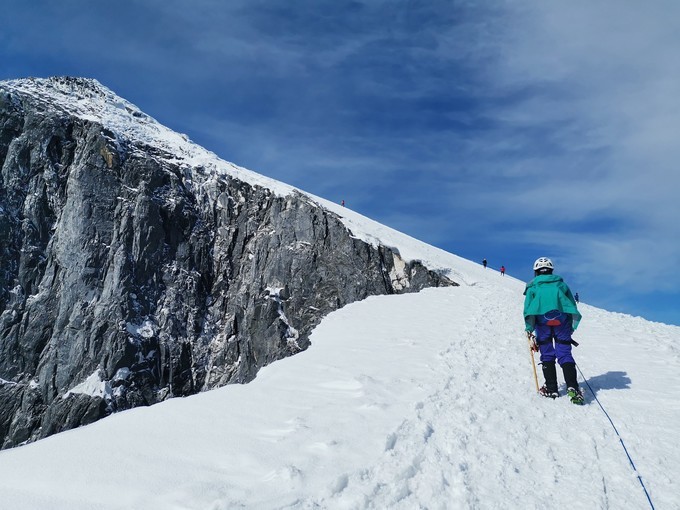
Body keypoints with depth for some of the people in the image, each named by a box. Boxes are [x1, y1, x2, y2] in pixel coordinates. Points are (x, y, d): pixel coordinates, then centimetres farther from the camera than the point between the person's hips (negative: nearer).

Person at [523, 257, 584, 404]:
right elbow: (572, 305, 16)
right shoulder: (561, 284, 21)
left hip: (542, 321, -1)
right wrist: (571, 328, 20)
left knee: (547, 355, 7)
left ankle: (551, 388, 4)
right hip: (562, 320, 2)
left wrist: (529, 329, 5)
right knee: (564, 354, 1)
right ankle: (573, 388, -13)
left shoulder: (533, 287, 14)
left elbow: (528, 309, 3)